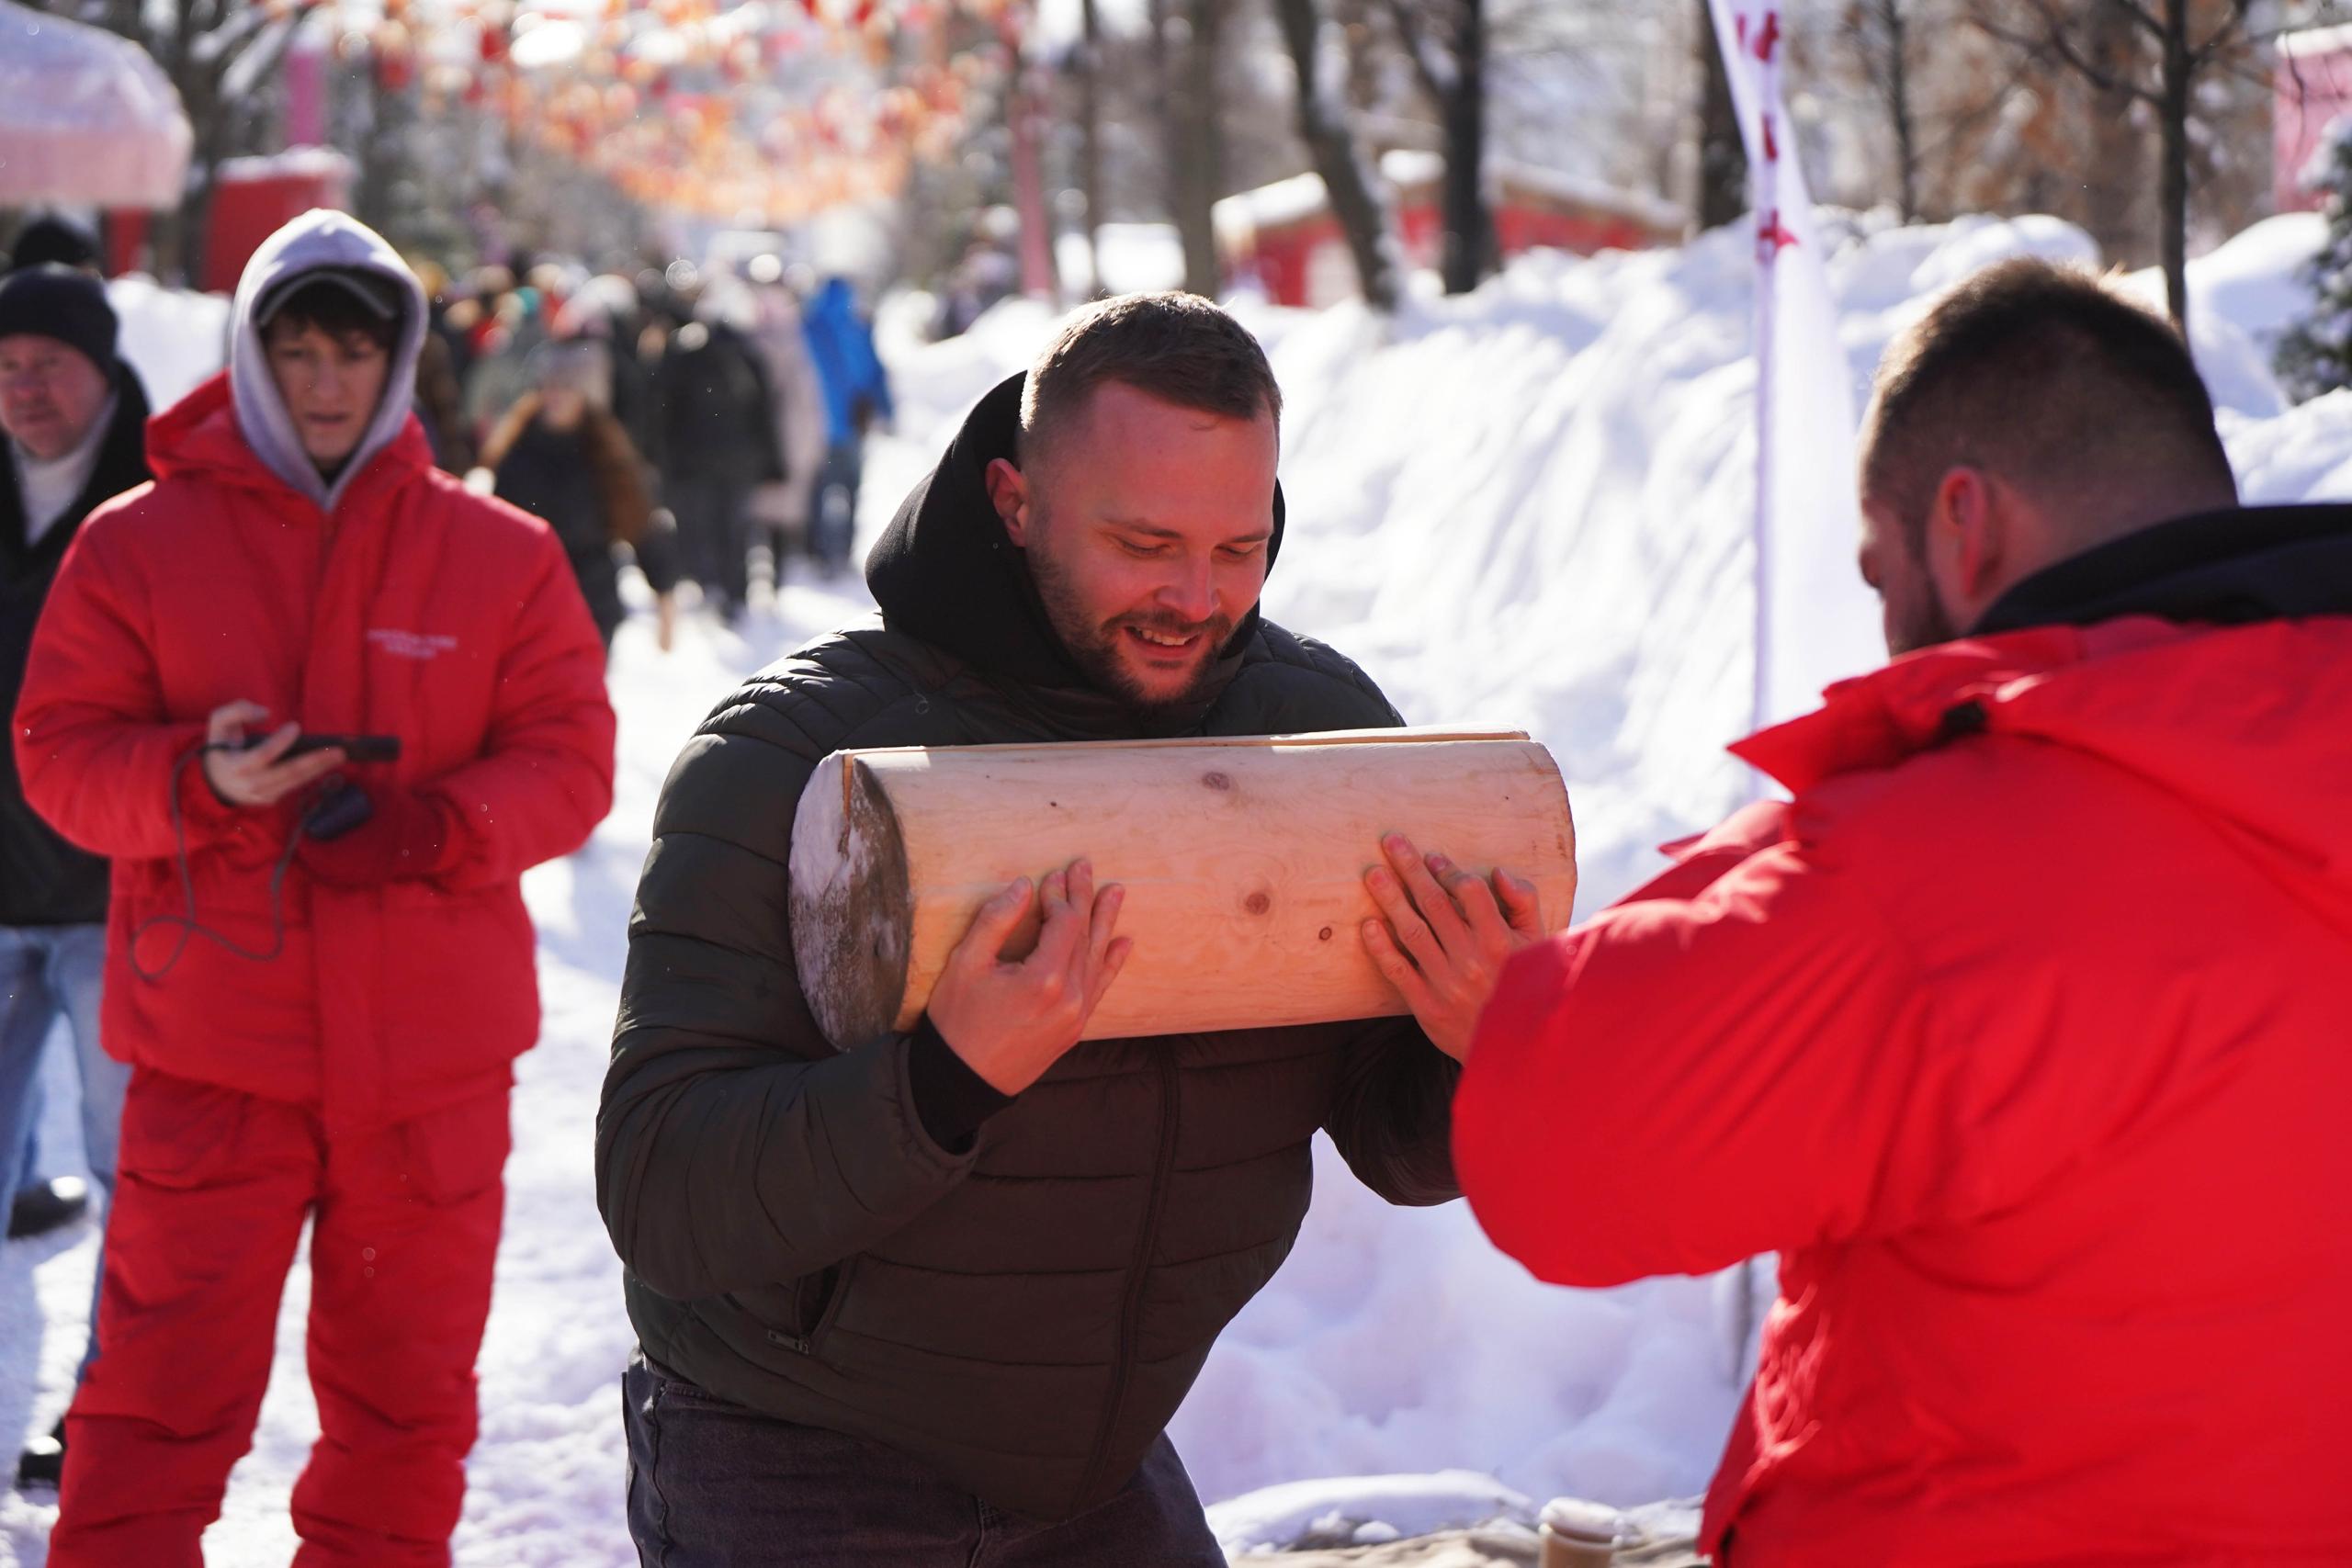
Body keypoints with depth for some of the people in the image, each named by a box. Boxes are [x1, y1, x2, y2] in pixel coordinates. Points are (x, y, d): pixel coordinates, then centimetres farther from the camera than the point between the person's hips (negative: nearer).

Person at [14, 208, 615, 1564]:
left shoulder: (503, 554, 3)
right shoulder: (139, 545, 1)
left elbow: (572, 757, 1)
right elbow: (60, 748, 1)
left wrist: (431, 826, -17)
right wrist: (195, 781, -19)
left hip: (433, 1057, 2)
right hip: (209, 1055, -1)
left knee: (409, 1400, 14)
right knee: (160, 1401, -1)